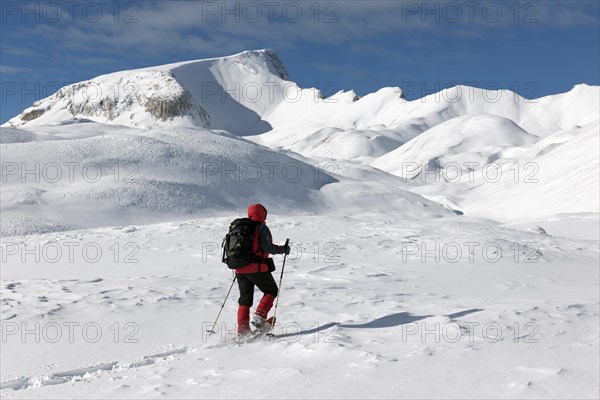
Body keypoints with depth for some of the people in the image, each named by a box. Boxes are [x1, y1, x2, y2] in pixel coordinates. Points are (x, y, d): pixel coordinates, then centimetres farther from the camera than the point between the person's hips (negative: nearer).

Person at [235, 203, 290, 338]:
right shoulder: (261, 228, -7)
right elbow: (267, 247, -16)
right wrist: (283, 249, -2)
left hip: (240, 269, 6)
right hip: (257, 268, -6)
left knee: (245, 298, 14)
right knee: (271, 291, 13)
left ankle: (242, 329, 9)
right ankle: (259, 316, -4)